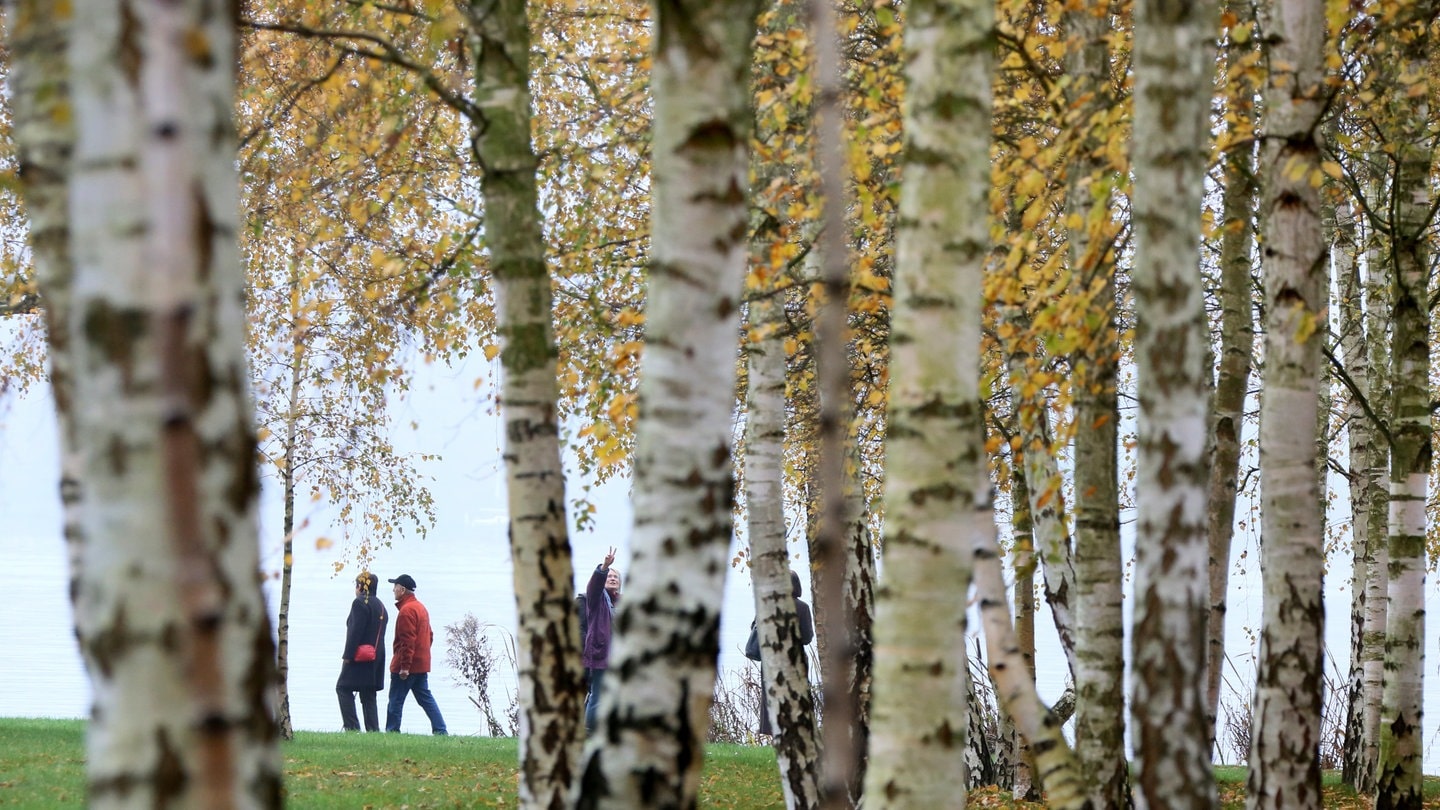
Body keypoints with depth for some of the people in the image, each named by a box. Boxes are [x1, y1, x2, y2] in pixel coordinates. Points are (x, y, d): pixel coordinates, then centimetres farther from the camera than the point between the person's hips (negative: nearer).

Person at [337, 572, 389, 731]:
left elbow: (356, 631, -17)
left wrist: (347, 655, -16)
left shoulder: (360, 603, -10)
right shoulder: (381, 606, 17)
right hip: (377, 658, 8)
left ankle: (352, 726, -11)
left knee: (343, 688, -1)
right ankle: (373, 729, 3)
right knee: (369, 695, 10)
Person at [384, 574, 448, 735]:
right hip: (422, 665, 9)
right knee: (426, 698, 9)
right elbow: (429, 636, 21)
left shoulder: (406, 611, -15)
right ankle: (440, 730, 5)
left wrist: (404, 666, -21)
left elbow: (407, 641, -20)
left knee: (396, 700, -2)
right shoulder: (421, 608, 17)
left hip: (406, 666, -9)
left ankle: (391, 731, 0)